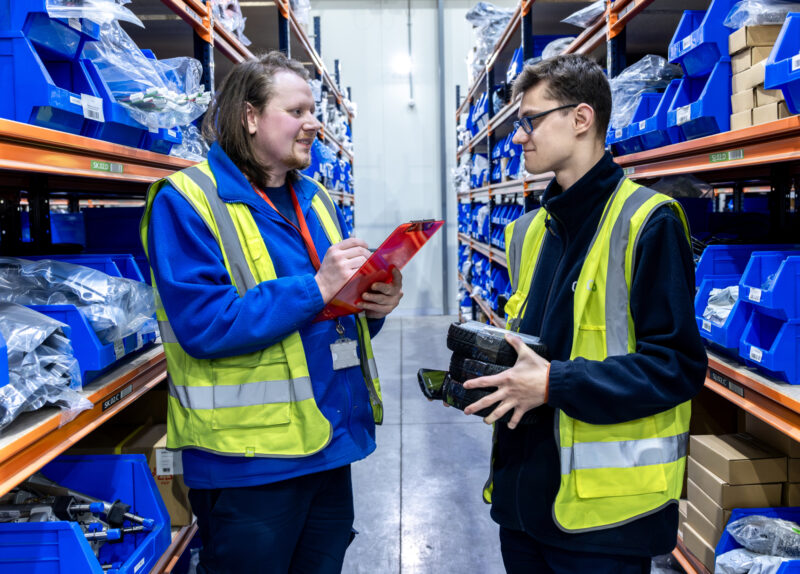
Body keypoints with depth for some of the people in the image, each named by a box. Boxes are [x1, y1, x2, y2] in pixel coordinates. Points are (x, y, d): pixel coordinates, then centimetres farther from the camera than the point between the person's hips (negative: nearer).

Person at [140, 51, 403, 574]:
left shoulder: (316, 201, 12)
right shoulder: (187, 202, -10)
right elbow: (202, 325, -21)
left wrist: (373, 306, -6)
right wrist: (315, 288, -25)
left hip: (331, 442, 7)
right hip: (249, 458, -6)